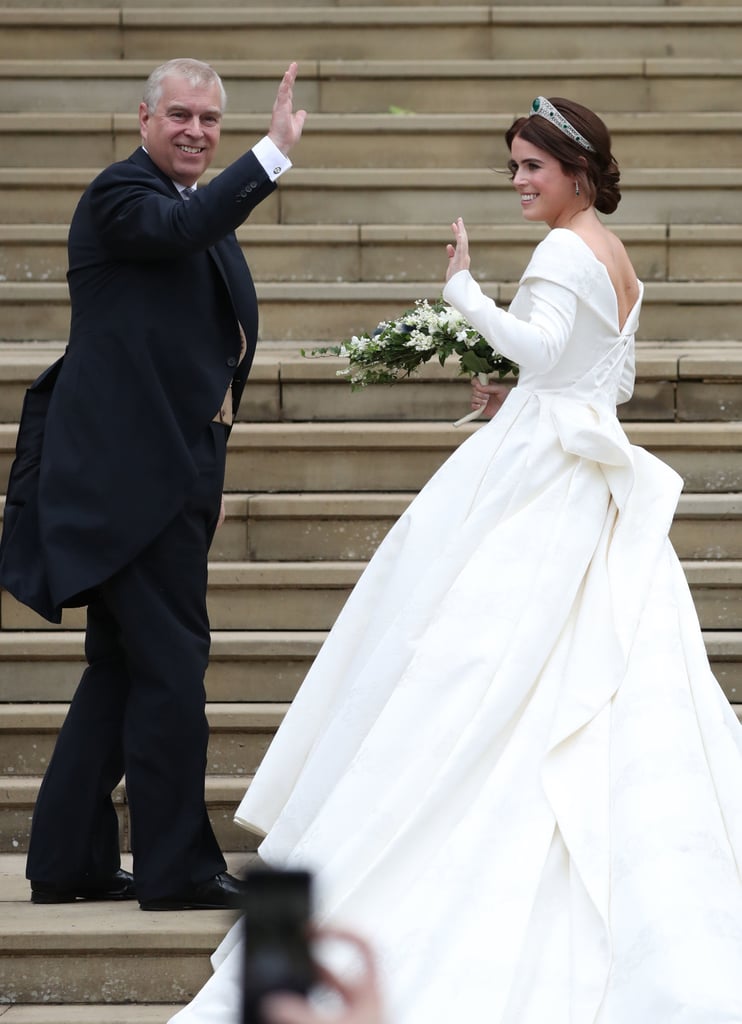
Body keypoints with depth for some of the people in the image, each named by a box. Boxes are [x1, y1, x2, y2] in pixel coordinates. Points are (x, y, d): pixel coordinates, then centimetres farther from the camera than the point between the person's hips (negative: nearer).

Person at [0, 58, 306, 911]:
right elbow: (180, 229, -33)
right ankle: (178, 867, -3)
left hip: (165, 477, 10)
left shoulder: (205, 210, 19)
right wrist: (275, 152, -38)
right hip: (132, 474, -10)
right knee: (169, 665, -8)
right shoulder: (121, 192, -9)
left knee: (121, 670, 13)